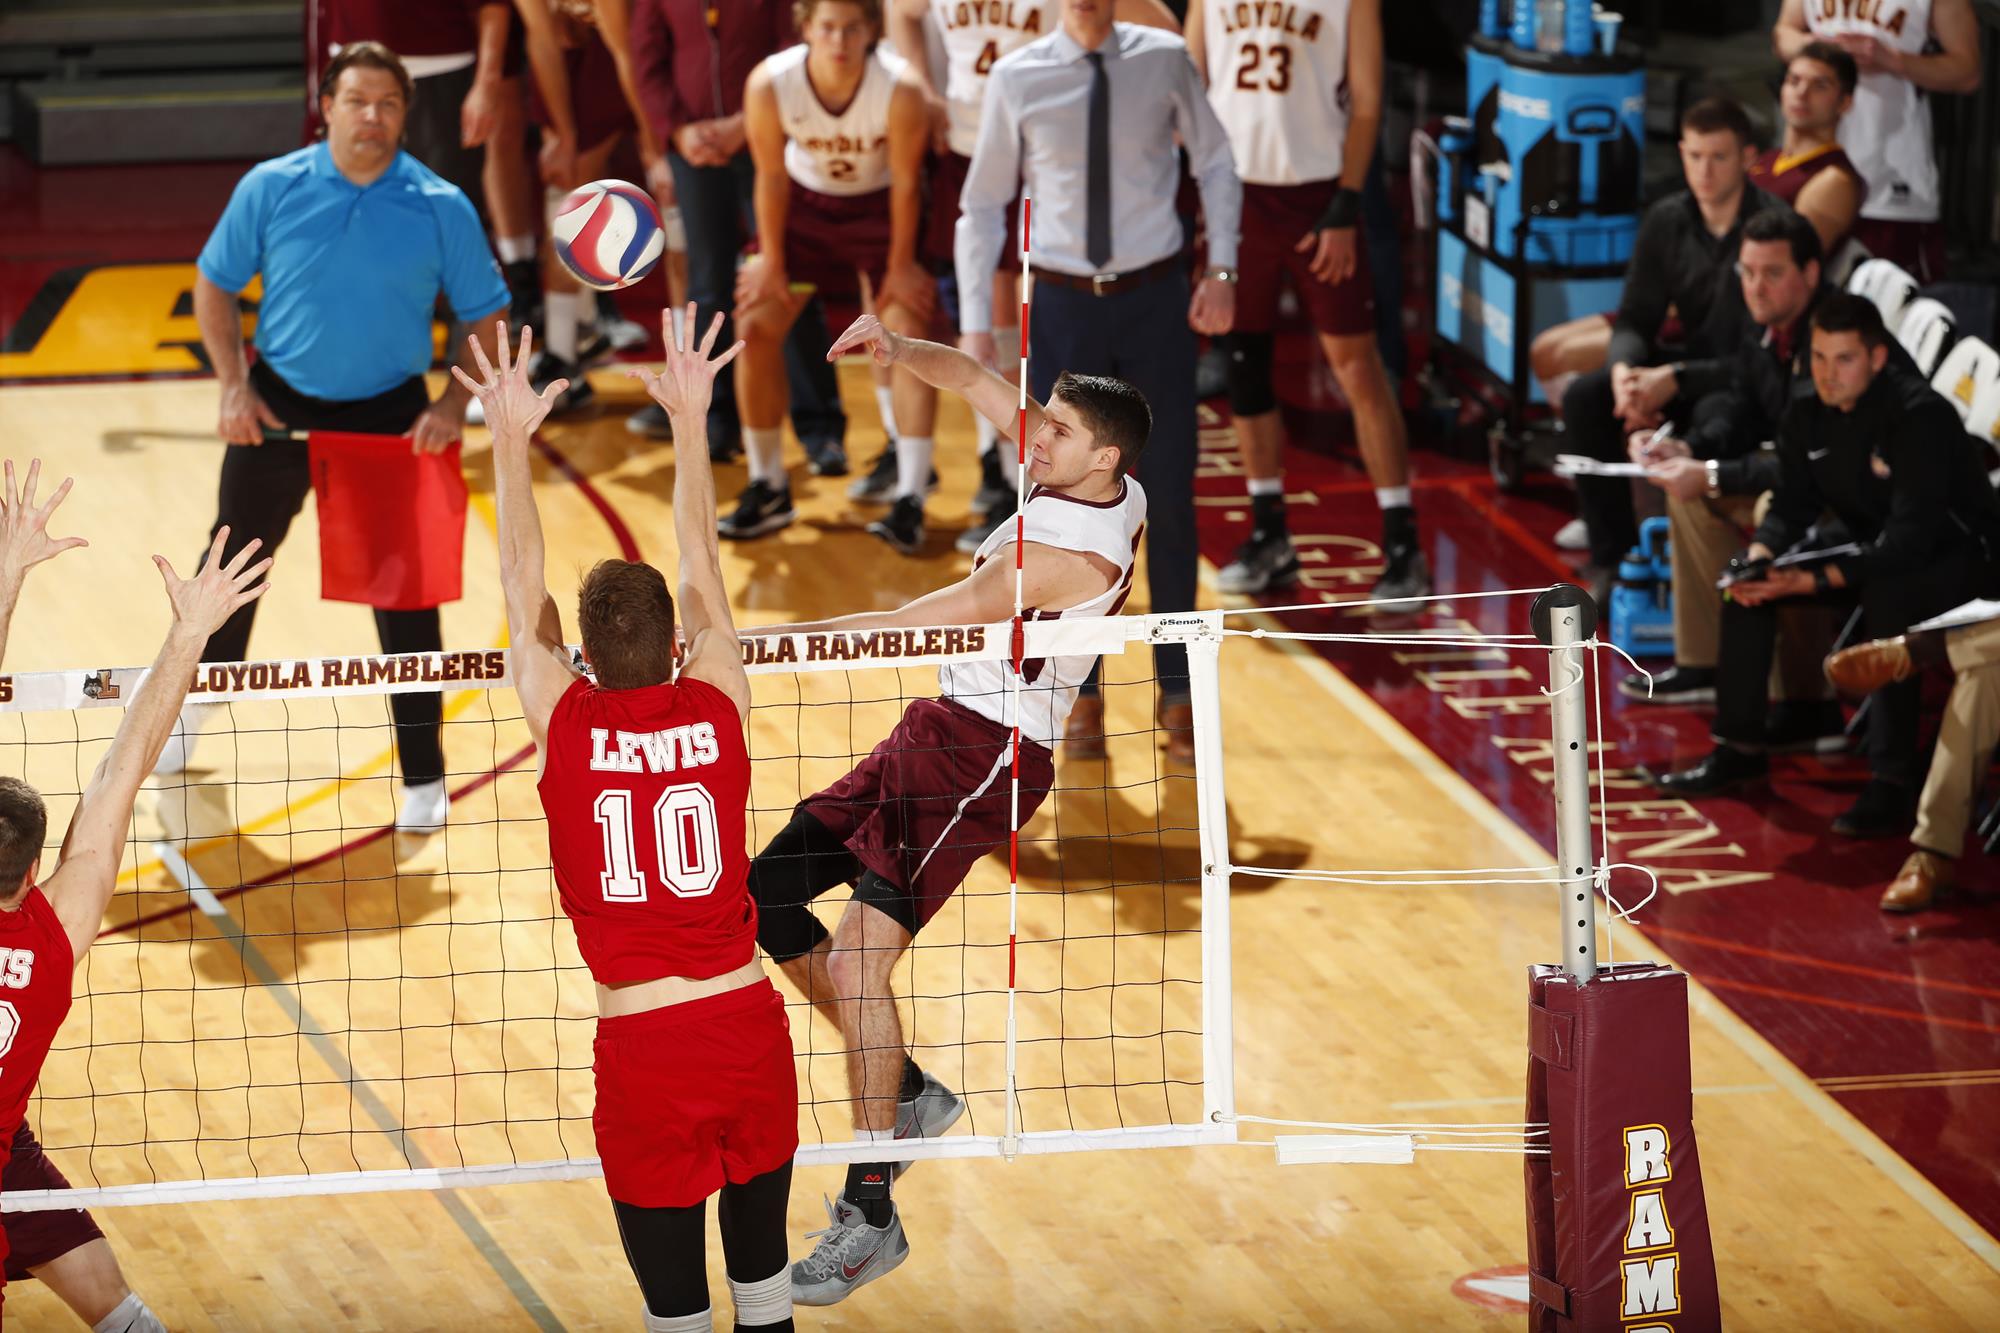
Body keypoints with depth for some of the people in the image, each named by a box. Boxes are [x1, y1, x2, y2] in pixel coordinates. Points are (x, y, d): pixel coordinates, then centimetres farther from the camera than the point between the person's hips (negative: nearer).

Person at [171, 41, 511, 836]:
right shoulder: (271, 189, -6)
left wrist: (453, 404, -16)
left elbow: (487, 317, -2)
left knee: (404, 591, -1)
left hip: (390, 414, -1)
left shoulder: (442, 208, -9)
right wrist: (234, 385, -5)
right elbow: (216, 282, 6)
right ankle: (192, 710, 40)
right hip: (279, 405, 2)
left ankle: (423, 778, 11)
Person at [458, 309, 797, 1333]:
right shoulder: (717, 711, -3)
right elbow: (701, 564, 9)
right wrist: (690, 419, 15)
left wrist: (511, 441, 10)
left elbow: (522, 589, 4)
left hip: (643, 1047, -2)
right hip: (748, 1023, 2)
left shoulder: (567, 728, -7)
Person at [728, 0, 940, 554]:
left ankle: (910, 499, -12)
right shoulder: (770, 83, -27)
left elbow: (905, 181, -18)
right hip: (805, 200, 2)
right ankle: (767, 489, 11)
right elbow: (771, 174, -13)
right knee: (754, 326, -3)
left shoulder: (900, 89, -32)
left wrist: (901, 265, -10)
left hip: (882, 206, -2)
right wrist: (771, 259, -6)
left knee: (908, 332, -15)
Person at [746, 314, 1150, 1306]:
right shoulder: (1110, 484, 3)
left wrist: (761, 639, -19)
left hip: (984, 752, -10)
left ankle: (870, 1215, -13)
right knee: (767, 895, 8)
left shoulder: (1069, 553, -23)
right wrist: (900, 351, -6)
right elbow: (975, 381, 14)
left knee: (860, 958, -19)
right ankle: (906, 1093, 19)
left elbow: (898, 626, -23)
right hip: (936, 730, 10)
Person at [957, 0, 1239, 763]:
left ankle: (1177, 692, 18)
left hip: (1157, 298, 0)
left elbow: (1214, 163, 7)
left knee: (1168, 500, 5)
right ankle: (1081, 694, 19)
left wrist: (1221, 270, -2)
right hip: (1064, 304, 0)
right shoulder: (1017, 79, -6)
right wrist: (975, 320, -1)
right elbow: (983, 204, 3)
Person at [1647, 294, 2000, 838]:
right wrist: (1758, 558, -22)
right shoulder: (1807, 416, -4)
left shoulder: (1920, 415, -27)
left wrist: (1813, 581, -40)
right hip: (1875, 549, 8)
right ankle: (1740, 747, 3)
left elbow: (1911, 536, -34)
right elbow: (1790, 506, 1)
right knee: (1749, 582, -6)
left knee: (1886, 598, -38)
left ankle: (1892, 785, -34)